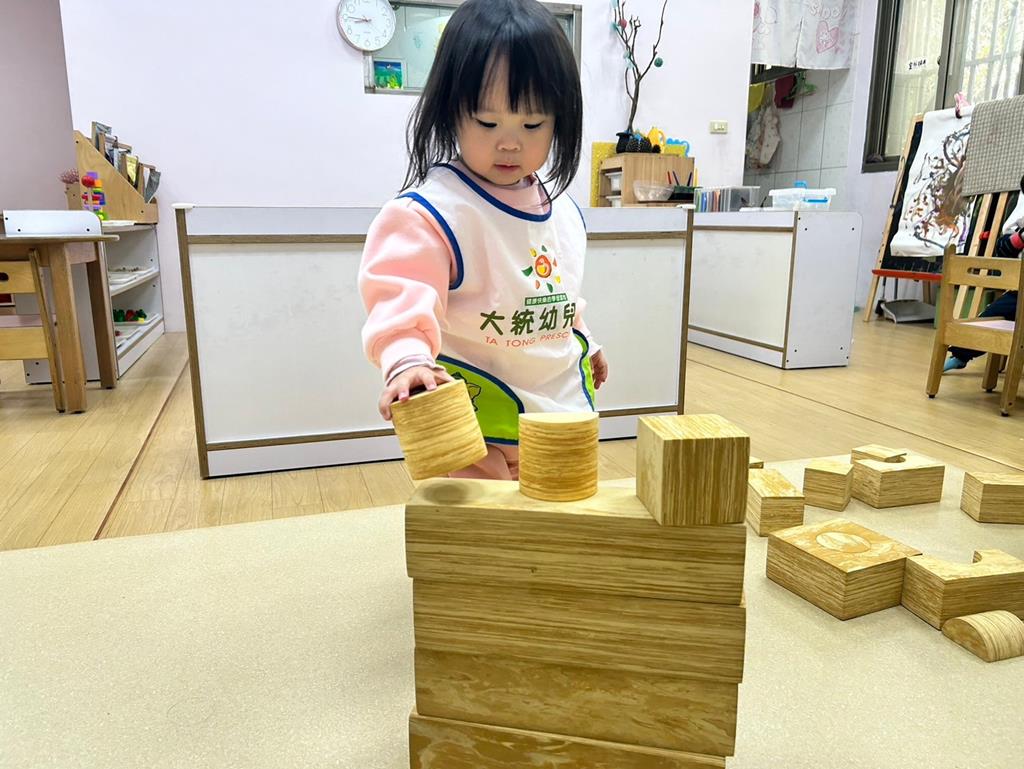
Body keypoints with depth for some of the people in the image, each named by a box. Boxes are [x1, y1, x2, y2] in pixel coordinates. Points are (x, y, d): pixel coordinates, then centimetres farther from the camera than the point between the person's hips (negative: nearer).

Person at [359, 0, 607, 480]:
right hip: (476, 424, -7)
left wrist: (585, 343, 29)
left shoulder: (564, 208, 5)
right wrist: (407, 362, -47)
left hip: (566, 409, 7)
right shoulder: (431, 210, -19)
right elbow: (403, 293, -30)